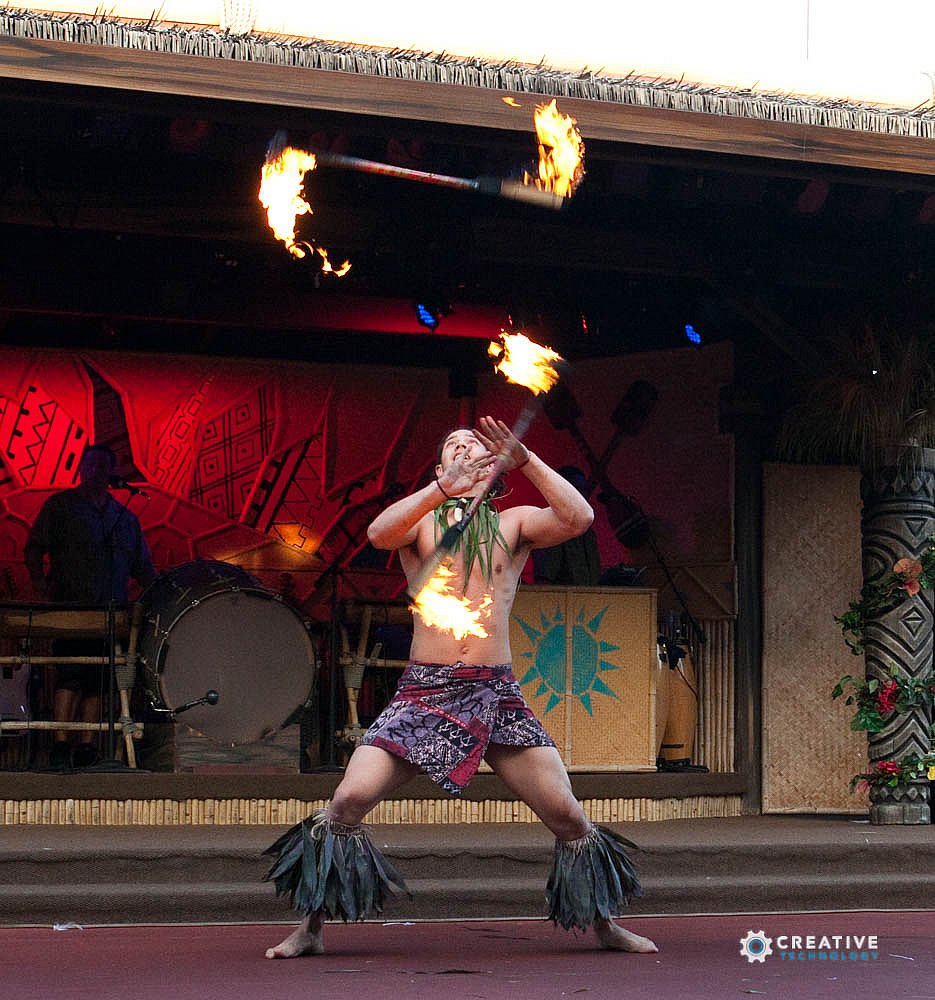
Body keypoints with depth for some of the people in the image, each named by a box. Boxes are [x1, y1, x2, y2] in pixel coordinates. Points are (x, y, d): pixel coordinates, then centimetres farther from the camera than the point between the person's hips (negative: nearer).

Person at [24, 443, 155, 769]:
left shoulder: (125, 518, 20)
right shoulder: (60, 505, 8)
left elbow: (142, 568, 20)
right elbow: (34, 549, 3)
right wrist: (41, 583, -12)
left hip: (112, 614, 4)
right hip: (71, 608, -4)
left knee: (98, 680, 2)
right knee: (71, 673, -14)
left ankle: (86, 748, 5)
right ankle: (60, 747, -13)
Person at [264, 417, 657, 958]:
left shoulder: (513, 524, 11)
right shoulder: (420, 520, 9)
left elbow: (578, 517, -7)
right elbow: (379, 533, -15)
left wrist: (525, 460, -14)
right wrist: (444, 488, -27)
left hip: (497, 693, 1)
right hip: (424, 690, -1)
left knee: (567, 813, -3)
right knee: (349, 800, -15)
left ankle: (606, 925, 18)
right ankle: (311, 928, 1)